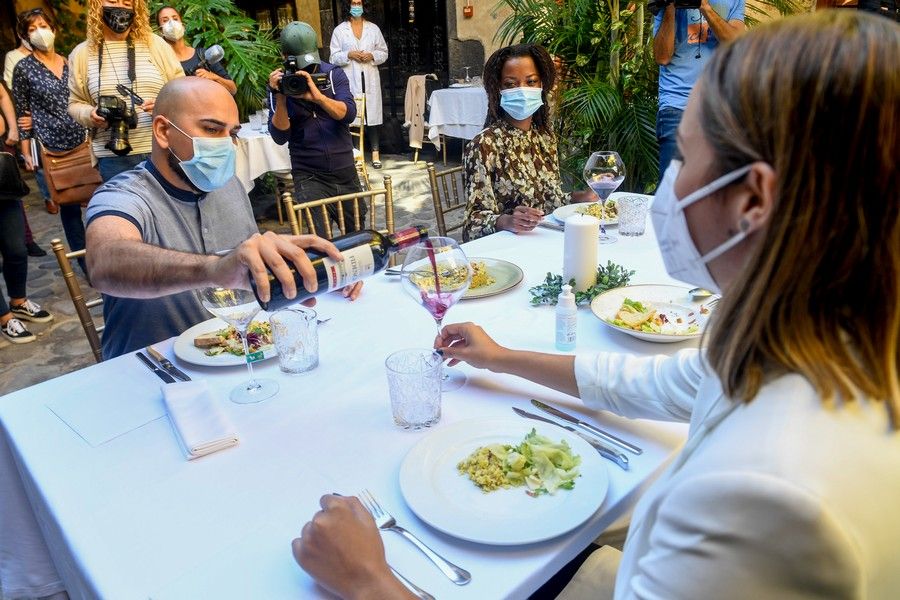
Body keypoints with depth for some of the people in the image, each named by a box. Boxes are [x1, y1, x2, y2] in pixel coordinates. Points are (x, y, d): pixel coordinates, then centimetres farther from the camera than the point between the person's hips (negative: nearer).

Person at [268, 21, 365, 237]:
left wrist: (318, 96, -29)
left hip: (346, 172, 2)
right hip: (309, 177, -2)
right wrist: (280, 97, -20)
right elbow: (280, 136, -7)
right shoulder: (280, 84, 0)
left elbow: (349, 114, -14)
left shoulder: (333, 74, 1)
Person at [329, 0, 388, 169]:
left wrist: (372, 56, -8)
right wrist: (349, 55, -13)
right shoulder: (339, 30, 6)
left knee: (372, 114, 0)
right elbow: (334, 57, 4)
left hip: (370, 79, 1)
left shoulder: (373, 28, 11)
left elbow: (384, 52, 12)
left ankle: (375, 152, 4)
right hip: (350, 79, -1)